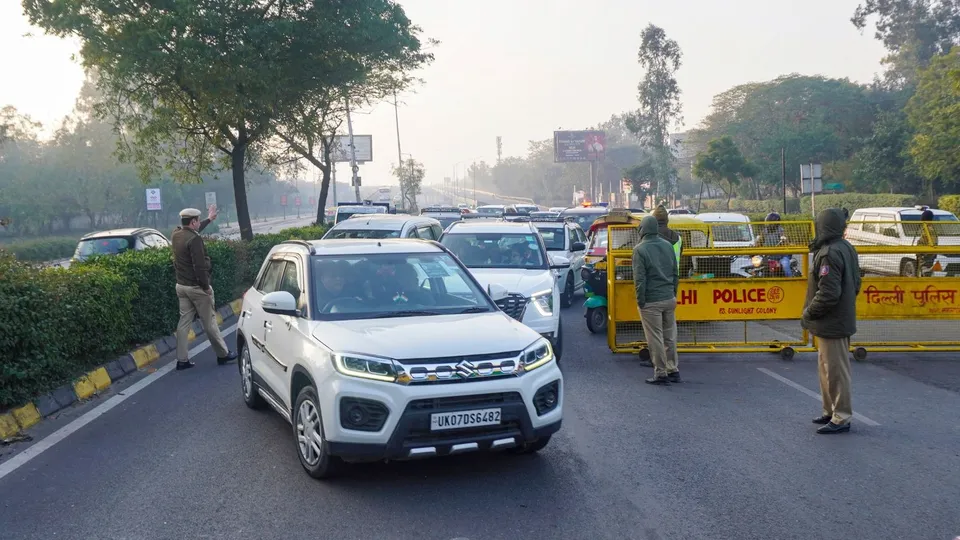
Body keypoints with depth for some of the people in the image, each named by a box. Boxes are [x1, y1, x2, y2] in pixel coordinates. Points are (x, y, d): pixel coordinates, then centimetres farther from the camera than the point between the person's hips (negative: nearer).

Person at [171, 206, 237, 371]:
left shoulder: (176, 235, 5)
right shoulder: (194, 239, -21)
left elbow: (192, 231, 27)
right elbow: (199, 266, -24)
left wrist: (209, 219, 39)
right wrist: (206, 286, -15)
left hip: (181, 286, 8)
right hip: (196, 287, -8)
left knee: (184, 321, 9)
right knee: (209, 322, 3)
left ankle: (182, 359, 9)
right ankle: (223, 354, 14)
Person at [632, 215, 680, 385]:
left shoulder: (640, 249, -11)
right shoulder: (668, 246, 7)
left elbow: (639, 279, -14)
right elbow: (675, 274, 12)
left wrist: (640, 300, -7)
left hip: (651, 301, -6)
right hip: (669, 299, 6)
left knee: (655, 339, 1)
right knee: (670, 336, 14)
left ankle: (661, 374, 5)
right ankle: (673, 370, 20)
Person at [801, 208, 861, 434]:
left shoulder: (829, 254, -22)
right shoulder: (846, 248, 9)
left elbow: (828, 293, -25)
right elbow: (854, 285, 16)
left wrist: (809, 313, -13)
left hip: (831, 323, -10)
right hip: (842, 318, 10)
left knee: (835, 370, -2)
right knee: (828, 367, 19)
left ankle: (841, 418, 6)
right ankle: (831, 411, 30)